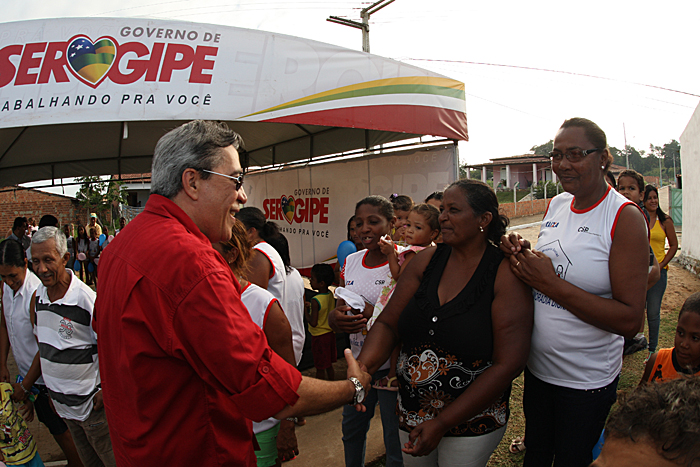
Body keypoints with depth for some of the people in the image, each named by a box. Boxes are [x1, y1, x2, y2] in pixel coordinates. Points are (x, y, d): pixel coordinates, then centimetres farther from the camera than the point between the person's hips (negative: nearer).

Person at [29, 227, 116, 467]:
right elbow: (44, 349, 12)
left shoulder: (87, 299, -22)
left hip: (92, 404, -6)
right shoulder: (38, 297, -1)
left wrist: (105, 390, -18)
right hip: (62, 405, 6)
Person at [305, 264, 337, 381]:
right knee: (329, 365, 20)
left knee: (320, 368, 8)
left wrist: (306, 310, -11)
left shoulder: (315, 300, -25)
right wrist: (311, 306, 7)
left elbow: (313, 322, -25)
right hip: (331, 333, 7)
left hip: (319, 336, -7)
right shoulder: (330, 295, -2)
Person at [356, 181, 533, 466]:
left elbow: (508, 363, -19)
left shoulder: (506, 274, -16)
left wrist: (442, 424, -18)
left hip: (472, 423, -4)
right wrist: (362, 367, -23)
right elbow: (388, 324, -3)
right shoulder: (425, 261, -4)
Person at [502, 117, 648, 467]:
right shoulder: (556, 205, 0)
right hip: (537, 367, 5)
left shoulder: (625, 217, -17)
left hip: (587, 382, -5)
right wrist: (521, 254, -10)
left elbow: (630, 321, -22)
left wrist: (551, 283, -25)